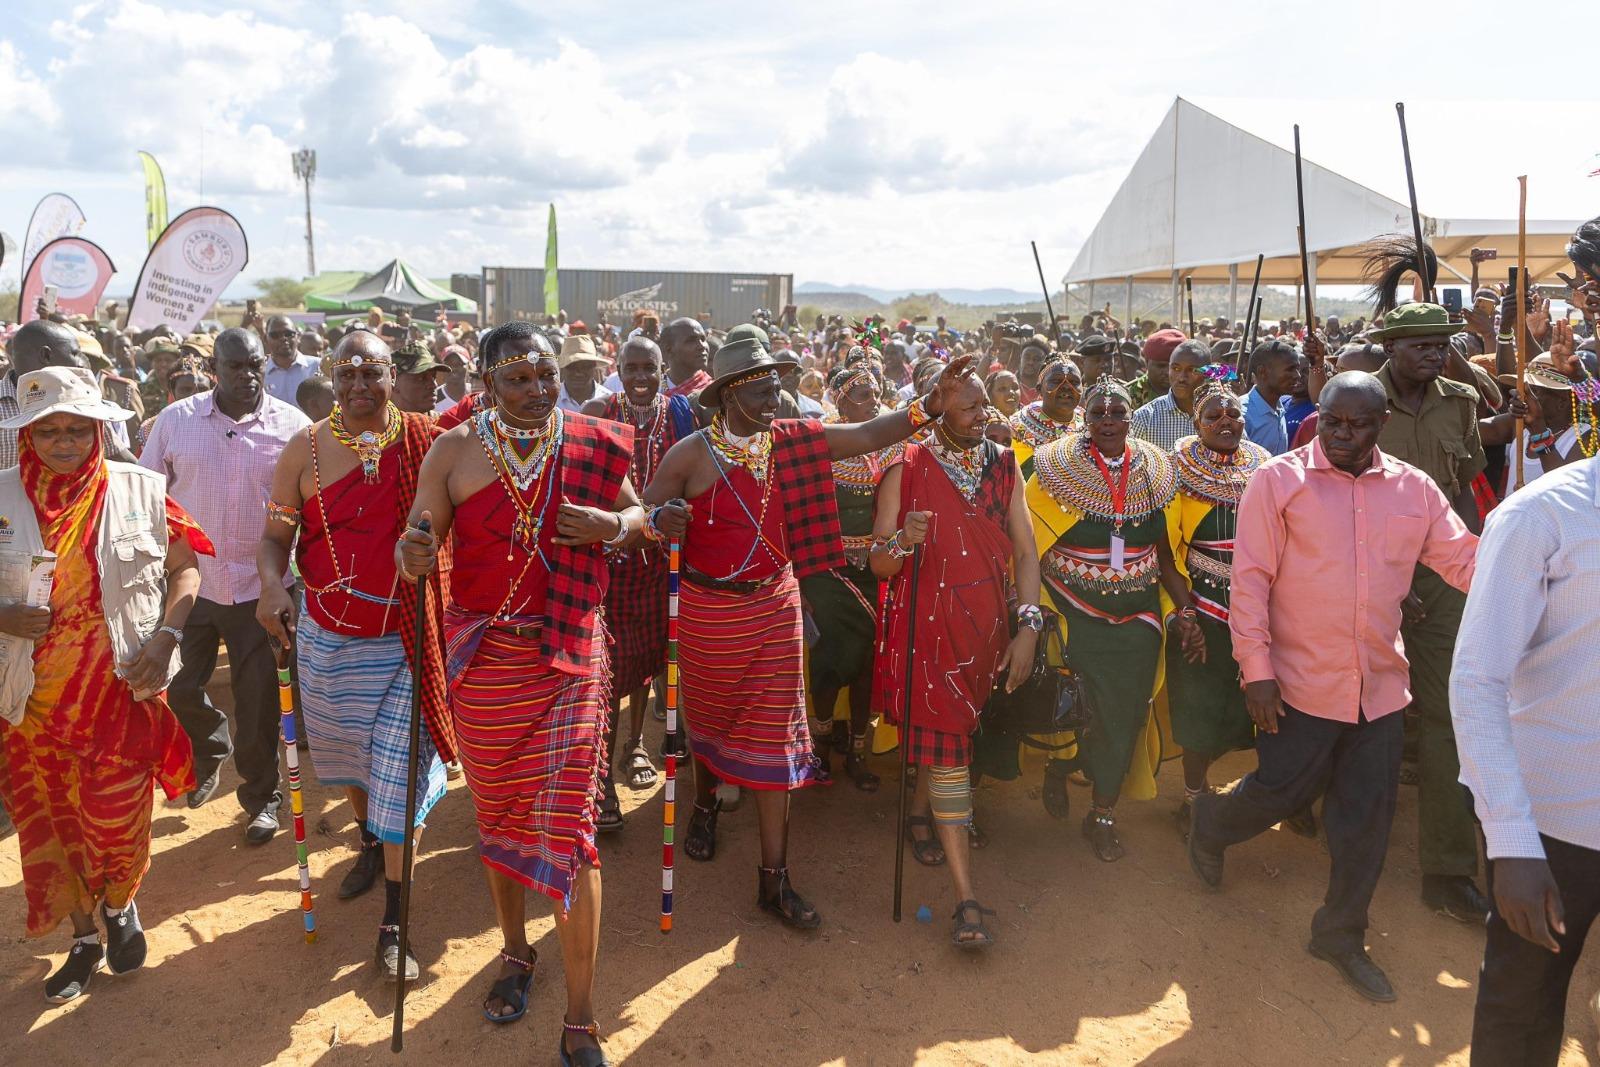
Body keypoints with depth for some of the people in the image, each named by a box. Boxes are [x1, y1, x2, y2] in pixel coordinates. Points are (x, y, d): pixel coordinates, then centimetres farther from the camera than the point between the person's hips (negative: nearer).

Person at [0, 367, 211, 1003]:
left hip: (124, 693, -1)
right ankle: (83, 942, 34)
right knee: (51, 825, 12)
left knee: (119, 823, 7)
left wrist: (166, 637, -10)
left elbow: (184, 570, 3)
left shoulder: (139, 490, -3)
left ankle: (120, 910, 38)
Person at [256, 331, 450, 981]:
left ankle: (395, 920, 14)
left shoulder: (427, 443, -8)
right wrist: (271, 585, -16)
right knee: (344, 757, 23)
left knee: (400, 773, -3)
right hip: (327, 637, 3)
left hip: (407, 641, -3)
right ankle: (369, 843, 54)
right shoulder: (305, 451, -3)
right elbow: (275, 535, 3)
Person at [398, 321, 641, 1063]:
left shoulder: (591, 444, -2)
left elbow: (638, 515, 9)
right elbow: (418, 547, -4)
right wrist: (413, 554, -28)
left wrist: (609, 525, -13)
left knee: (568, 820, -5)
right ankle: (514, 953, 41)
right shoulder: (454, 451, -3)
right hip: (482, 657, 2)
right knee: (497, 809, 16)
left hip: (568, 653, -1)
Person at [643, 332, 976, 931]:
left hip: (775, 605, 2)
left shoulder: (792, 440, -1)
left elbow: (868, 437, -3)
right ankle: (705, 805, 51)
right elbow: (644, 512, -8)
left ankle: (774, 878, 8)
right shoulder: (691, 453, -10)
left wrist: (930, 404, -15)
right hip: (708, 609, -2)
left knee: (774, 730, 1)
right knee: (710, 717, 17)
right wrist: (663, 518, -32)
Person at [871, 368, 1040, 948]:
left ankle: (920, 813, 51)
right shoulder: (907, 469, -8)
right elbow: (879, 565, -9)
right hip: (925, 629, -4)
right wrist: (901, 541, -31)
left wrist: (1028, 627, -9)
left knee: (948, 732, 21)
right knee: (948, 751, -8)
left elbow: (1025, 552, 2)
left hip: (986, 629, 4)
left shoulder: (1003, 466, 3)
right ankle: (967, 899, -6)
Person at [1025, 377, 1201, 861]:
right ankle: (1057, 769, 35)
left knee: (1125, 713, 5)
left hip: (1136, 618, 3)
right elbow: (1029, 544, -6)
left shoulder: (1153, 472, 5)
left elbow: (1165, 551, 9)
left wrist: (1184, 610, 0)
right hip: (1074, 615, -3)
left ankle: (1103, 814, 24)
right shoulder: (1056, 469, -6)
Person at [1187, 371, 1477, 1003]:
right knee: (1280, 795, 8)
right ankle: (1209, 824, 41)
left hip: (1380, 686, 4)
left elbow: (1466, 561, 5)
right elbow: (1250, 579, -10)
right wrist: (1256, 668, -13)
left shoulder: (1413, 488, 5)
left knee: (1368, 821, 11)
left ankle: (1341, 936, 30)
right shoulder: (1279, 479, -7)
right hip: (1301, 684, -4)